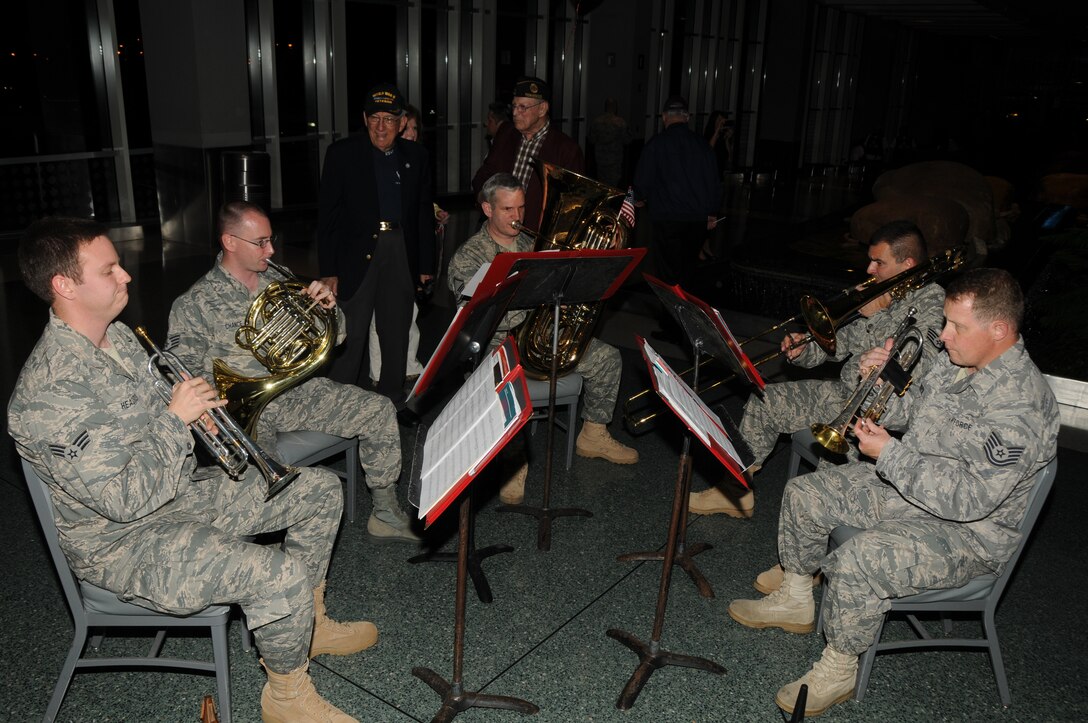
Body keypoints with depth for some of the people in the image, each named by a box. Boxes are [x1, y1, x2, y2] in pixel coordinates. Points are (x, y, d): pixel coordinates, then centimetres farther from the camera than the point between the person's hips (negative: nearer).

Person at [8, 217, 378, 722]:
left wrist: (194, 404, -2)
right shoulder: (48, 391, -27)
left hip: (184, 490, 10)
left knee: (321, 490, 6)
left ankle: (309, 624, 23)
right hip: (124, 542, -9)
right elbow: (123, 500, -28)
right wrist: (175, 417, -21)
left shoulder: (118, 336, 3)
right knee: (281, 575, -29)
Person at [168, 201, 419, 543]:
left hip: (300, 391, 5)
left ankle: (385, 515, 4)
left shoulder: (277, 284, 13)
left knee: (380, 410, -9)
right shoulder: (194, 303, -3)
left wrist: (329, 307, -6)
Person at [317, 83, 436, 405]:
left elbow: (424, 212, 11)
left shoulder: (415, 156, 8)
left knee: (396, 335, 11)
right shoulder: (342, 153, -1)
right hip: (357, 254, -3)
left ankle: (392, 402, 23)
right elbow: (327, 214, -3)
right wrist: (328, 270, -8)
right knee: (351, 336, -2)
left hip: (402, 253, 3)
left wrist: (426, 265, 7)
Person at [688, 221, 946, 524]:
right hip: (846, 391, 8)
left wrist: (876, 317, -19)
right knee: (765, 401, 2)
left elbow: (915, 370, -27)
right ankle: (736, 490, 9)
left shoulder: (934, 303, -13)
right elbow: (838, 342, 12)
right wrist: (804, 350, -9)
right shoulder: (878, 294, 10)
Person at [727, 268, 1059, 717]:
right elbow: (912, 415, 16)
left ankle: (839, 670, -5)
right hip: (904, 486, 10)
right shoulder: (954, 361, 0)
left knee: (857, 562, -32)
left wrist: (889, 453, -27)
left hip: (969, 532, -9)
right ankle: (795, 601, 26)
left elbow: (971, 499, -31)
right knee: (803, 495, 7)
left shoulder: (1021, 404, -28)